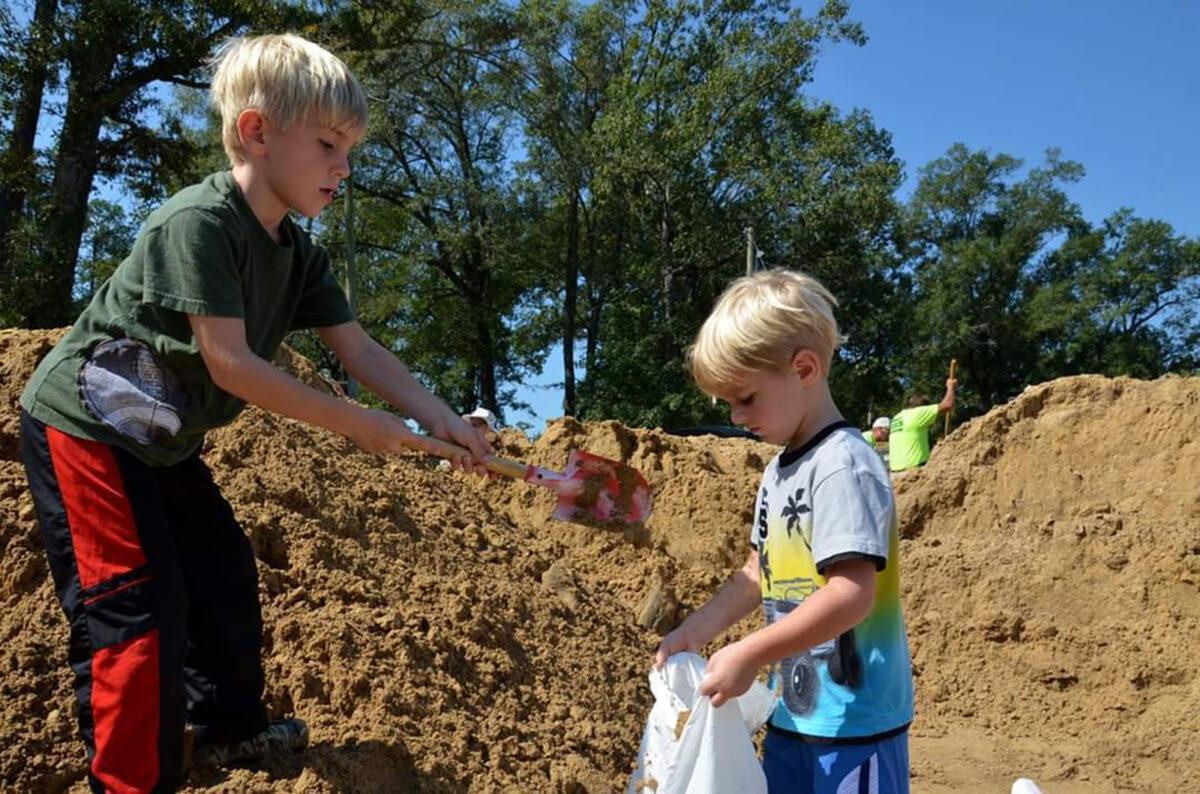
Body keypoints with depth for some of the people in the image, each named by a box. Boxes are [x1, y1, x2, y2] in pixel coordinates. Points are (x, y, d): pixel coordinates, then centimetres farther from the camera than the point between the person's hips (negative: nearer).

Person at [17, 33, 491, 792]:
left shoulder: (300, 255, 0)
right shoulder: (199, 223, -27)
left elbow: (360, 349, -1)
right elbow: (231, 365, -30)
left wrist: (442, 419, -14)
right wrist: (355, 424, -25)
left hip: (163, 438, 9)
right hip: (86, 425, -9)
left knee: (224, 574, 16)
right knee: (141, 605, -10)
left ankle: (230, 728, 34)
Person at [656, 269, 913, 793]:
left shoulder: (843, 465, -20)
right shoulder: (778, 469, 8)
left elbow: (852, 594, -27)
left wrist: (748, 654, -24)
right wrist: (698, 629, 4)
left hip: (856, 718, -9)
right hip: (795, 711, 9)